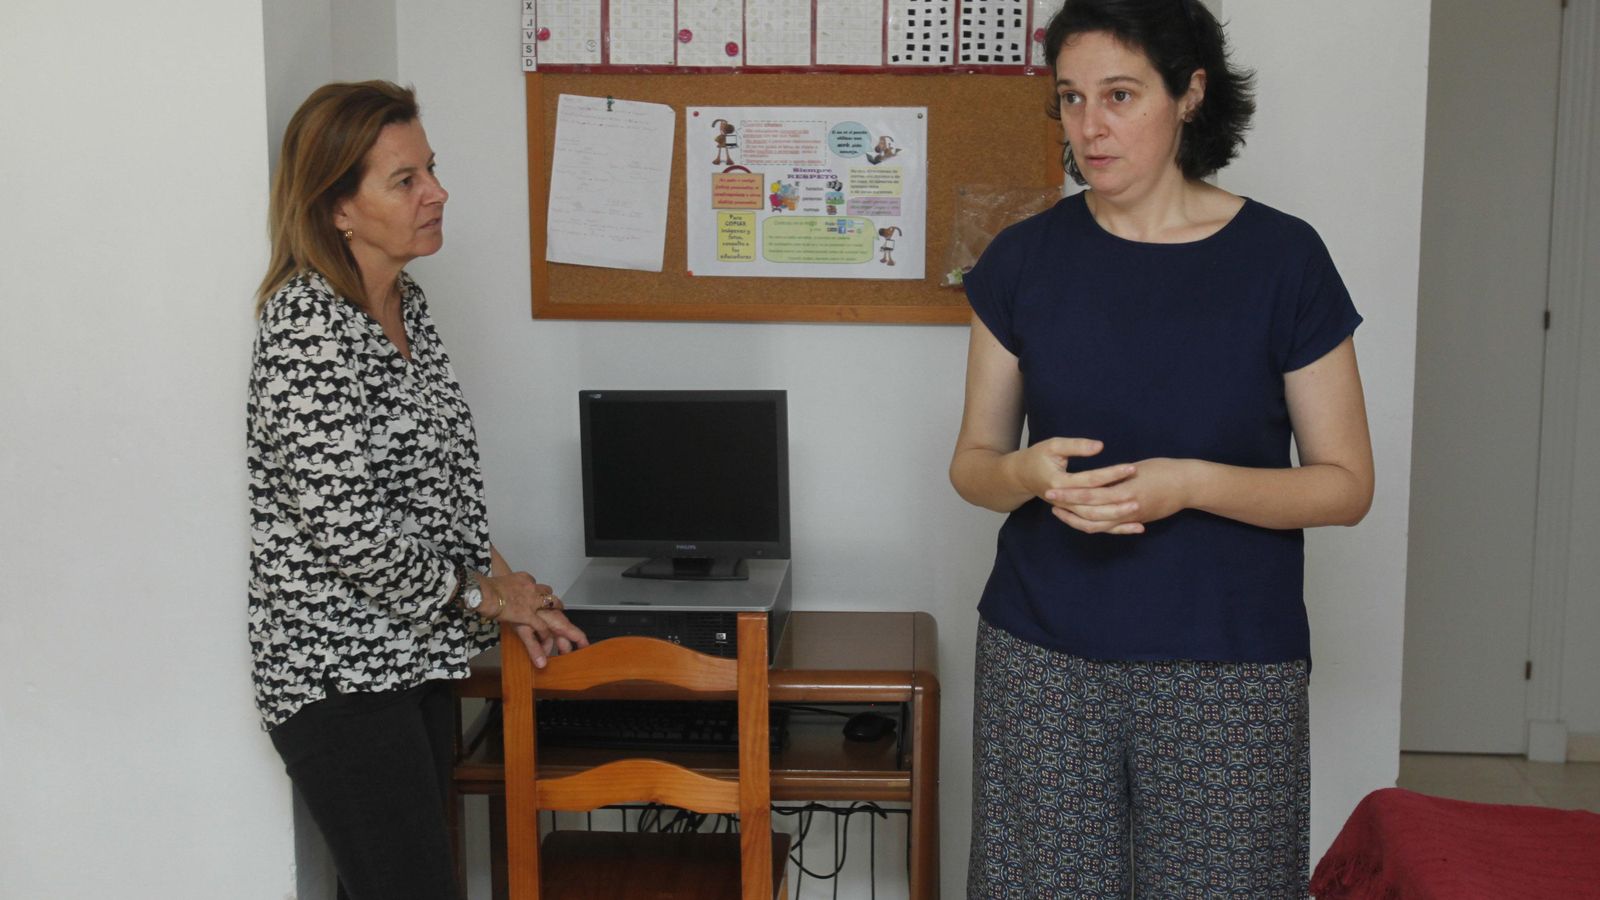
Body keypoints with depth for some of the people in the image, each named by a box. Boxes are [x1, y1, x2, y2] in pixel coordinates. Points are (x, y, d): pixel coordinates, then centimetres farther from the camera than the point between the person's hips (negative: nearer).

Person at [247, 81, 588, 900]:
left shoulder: (404, 302, 9)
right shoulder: (307, 324, -19)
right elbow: (344, 523, -23)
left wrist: (504, 589, 6)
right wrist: (479, 594, -10)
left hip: (416, 652, 8)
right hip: (338, 671, -8)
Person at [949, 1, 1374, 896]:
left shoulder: (1282, 258, -5)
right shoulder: (1025, 259, 1)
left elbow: (1346, 485, -2)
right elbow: (973, 460, 7)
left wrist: (1191, 485, -19)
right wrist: (1027, 472, -16)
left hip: (1227, 668, -1)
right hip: (1042, 658, 2)